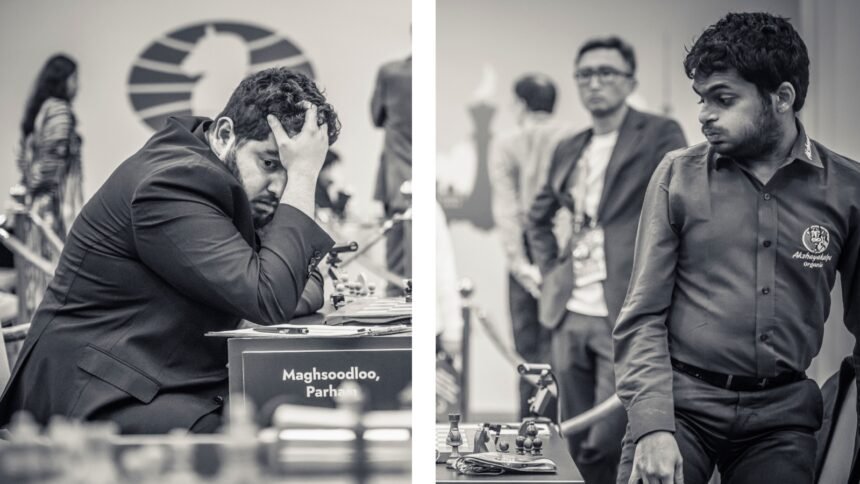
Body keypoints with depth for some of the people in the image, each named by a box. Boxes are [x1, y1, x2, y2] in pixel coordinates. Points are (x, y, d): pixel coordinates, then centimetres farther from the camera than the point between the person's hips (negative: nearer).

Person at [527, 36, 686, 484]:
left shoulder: (659, 135, -3)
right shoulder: (568, 149, 15)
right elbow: (538, 216, 30)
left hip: (627, 317, -6)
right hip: (570, 316, 6)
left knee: (606, 445, -9)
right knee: (578, 448, 11)